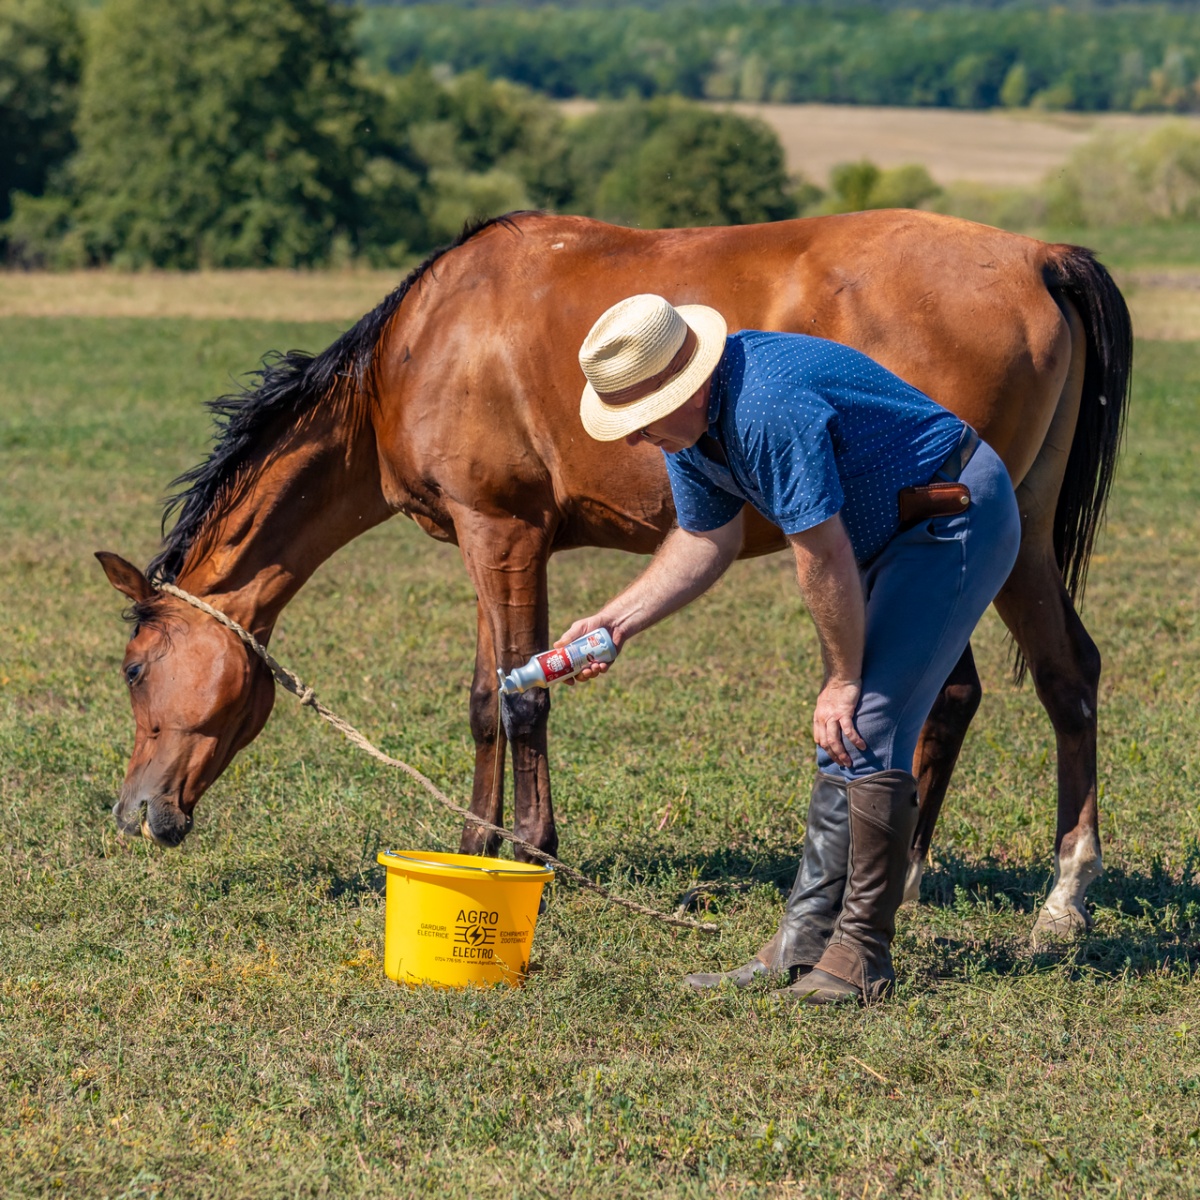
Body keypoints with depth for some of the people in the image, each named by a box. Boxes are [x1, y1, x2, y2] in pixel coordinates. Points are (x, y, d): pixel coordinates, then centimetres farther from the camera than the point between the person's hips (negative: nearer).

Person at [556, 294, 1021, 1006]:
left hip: (960, 517, -10)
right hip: (890, 535, 10)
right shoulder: (690, 424, -1)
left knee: (865, 728, -15)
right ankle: (802, 948, 12)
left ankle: (861, 958, -11)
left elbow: (822, 555, -27)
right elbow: (707, 540, 12)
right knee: (842, 738, 9)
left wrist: (844, 680, -17)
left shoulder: (769, 410, -33)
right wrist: (617, 621, 1)